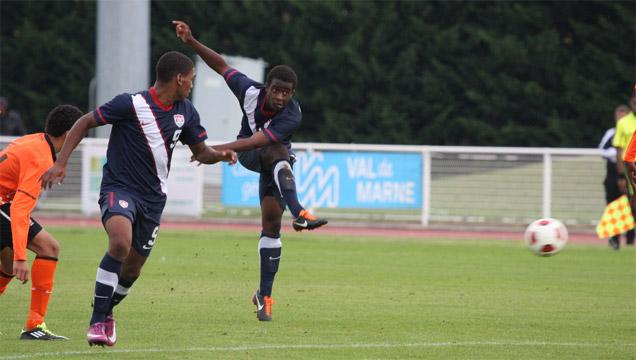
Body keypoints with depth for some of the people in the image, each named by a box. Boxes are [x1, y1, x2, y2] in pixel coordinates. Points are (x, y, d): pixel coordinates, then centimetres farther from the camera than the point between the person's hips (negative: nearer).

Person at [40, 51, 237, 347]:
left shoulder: (185, 112, 5)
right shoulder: (131, 104, -14)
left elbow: (200, 151, 16)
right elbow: (84, 123, -6)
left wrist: (220, 155, -7)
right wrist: (61, 163, -12)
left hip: (153, 198, 6)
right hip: (119, 187, -6)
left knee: (132, 269, 10)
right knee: (121, 242, -32)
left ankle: (105, 312, 39)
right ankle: (98, 322, -22)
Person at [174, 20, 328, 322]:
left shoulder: (292, 116, -30)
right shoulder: (250, 91, -22)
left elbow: (255, 141, -38)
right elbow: (222, 66, -9)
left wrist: (216, 150, -44)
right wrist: (191, 42, -17)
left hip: (276, 159, -1)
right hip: (249, 155, 1)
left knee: (271, 223, -11)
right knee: (278, 154, -35)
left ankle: (264, 295, -3)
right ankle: (298, 213, -54)